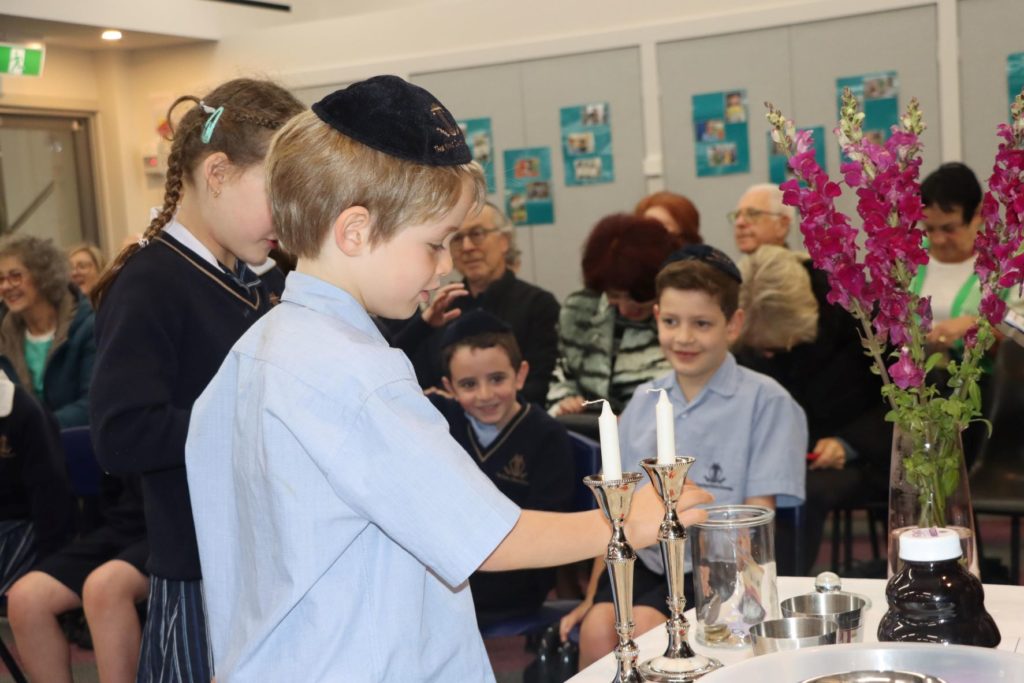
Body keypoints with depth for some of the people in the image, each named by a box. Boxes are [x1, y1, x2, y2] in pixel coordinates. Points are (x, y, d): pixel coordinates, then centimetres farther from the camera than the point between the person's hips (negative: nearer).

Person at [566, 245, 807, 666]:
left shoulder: (765, 401, -3)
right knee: (597, 627, -24)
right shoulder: (644, 400, 13)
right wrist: (592, 594, 10)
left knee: (643, 625, -29)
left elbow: (756, 516, -3)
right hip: (641, 560, 4)